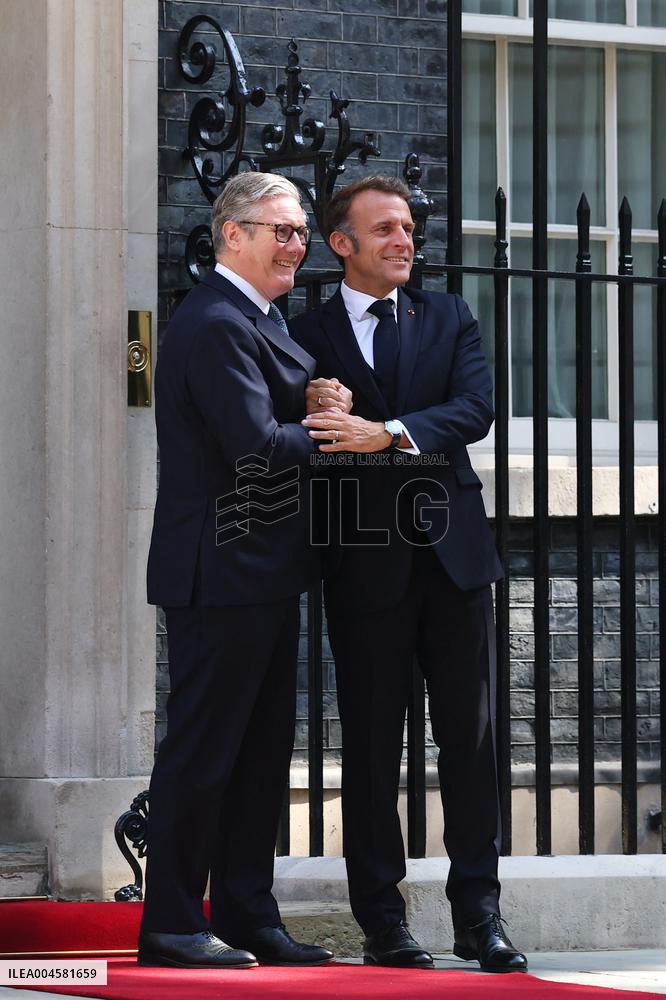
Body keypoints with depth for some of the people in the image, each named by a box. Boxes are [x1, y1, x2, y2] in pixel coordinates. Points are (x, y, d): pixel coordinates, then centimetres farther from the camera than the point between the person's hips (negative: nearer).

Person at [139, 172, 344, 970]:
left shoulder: (254, 320, 18)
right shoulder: (216, 324, -16)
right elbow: (256, 444, -23)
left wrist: (320, 408, -2)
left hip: (263, 574, 11)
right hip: (222, 571, -11)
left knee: (260, 750, 13)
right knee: (202, 749, -5)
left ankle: (246, 917, 19)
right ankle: (171, 924, 1)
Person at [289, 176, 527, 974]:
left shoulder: (449, 319, 11)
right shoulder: (308, 334, 6)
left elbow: (477, 408, -6)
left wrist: (387, 433, -19)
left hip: (453, 555, 2)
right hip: (367, 568, -2)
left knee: (470, 735, 1)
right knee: (371, 746, 3)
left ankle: (478, 916, 6)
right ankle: (381, 922, 9)